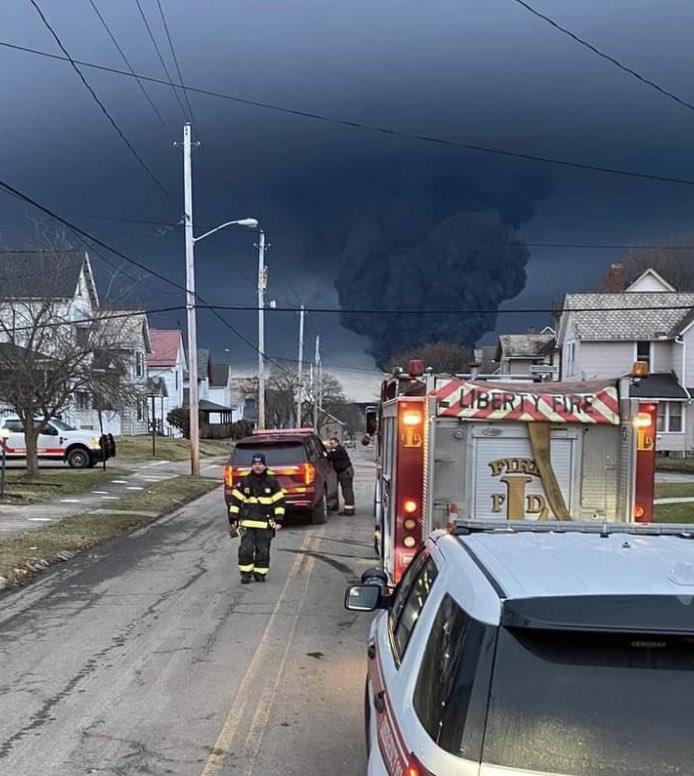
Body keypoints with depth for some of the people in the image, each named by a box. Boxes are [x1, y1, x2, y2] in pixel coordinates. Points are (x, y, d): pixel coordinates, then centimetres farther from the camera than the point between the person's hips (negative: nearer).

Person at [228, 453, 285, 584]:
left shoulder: (272, 482, 2)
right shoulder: (244, 482, 3)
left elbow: (279, 502, 5)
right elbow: (235, 501, 7)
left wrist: (279, 520, -1)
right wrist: (233, 519, 3)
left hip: (265, 524, 0)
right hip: (247, 523, 0)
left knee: (263, 550, 4)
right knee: (246, 549, -4)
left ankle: (260, 573, 18)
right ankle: (246, 573, 9)